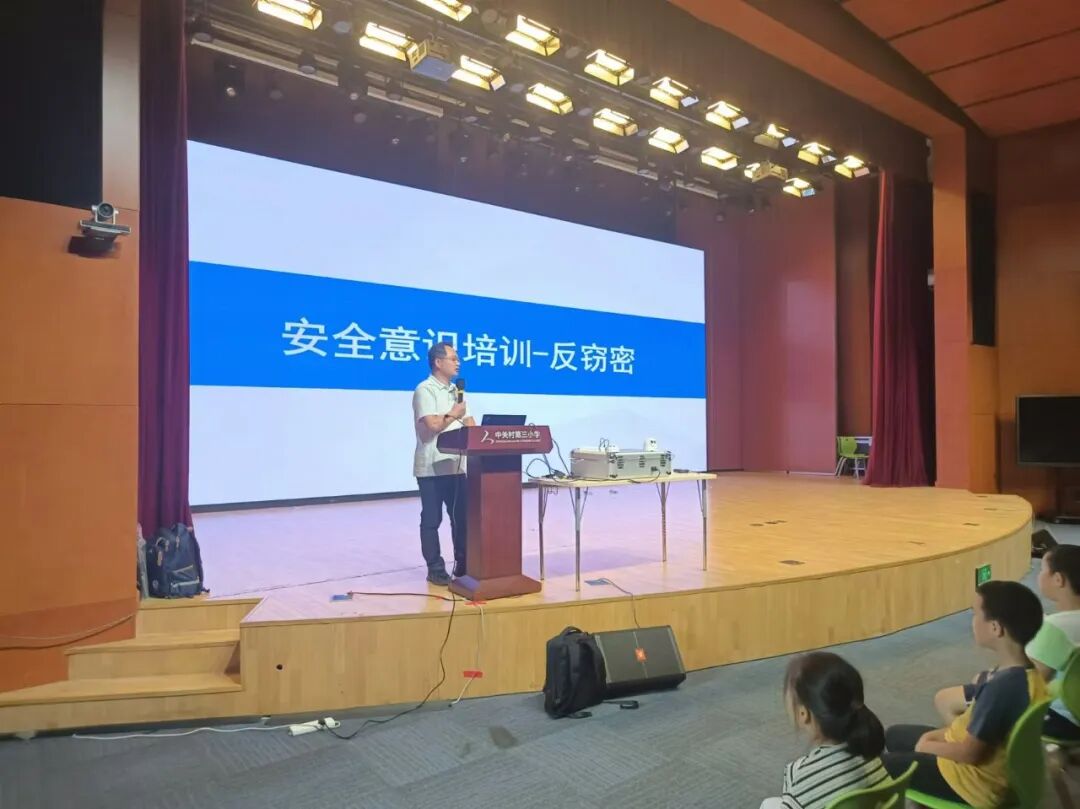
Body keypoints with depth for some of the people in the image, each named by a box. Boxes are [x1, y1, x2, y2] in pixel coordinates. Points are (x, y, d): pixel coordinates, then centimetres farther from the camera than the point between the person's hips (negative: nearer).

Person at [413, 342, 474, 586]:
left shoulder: (456, 391, 17)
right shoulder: (425, 390, -8)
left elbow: (470, 426, 14)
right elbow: (433, 425, -20)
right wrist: (454, 415, -4)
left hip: (457, 465, 7)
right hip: (432, 467, -7)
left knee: (462, 516, 9)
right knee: (432, 519, 3)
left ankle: (463, 565, 20)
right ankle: (435, 570, 11)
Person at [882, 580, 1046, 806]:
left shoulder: (1002, 686, -35)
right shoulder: (1021, 671, -6)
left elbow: (971, 752, -25)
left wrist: (927, 746, -8)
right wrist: (942, 734, 0)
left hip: (975, 781, -9)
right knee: (895, 735, 23)